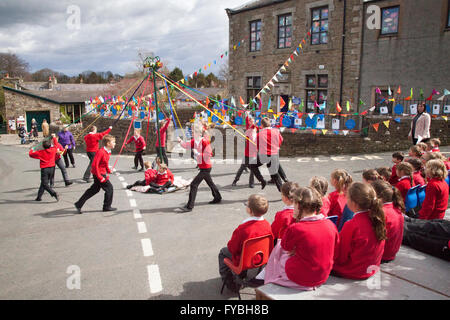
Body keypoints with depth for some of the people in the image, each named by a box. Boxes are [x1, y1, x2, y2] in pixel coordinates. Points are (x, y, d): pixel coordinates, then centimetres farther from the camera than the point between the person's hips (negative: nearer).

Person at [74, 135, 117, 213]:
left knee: (94, 189, 16)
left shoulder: (108, 152, 7)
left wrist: (108, 171, 13)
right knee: (109, 188, -1)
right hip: (100, 174, -10)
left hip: (102, 173, 10)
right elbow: (94, 165, -27)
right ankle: (107, 207, 13)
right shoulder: (101, 152, -23)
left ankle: (79, 204, 22)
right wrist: (100, 177, -26)